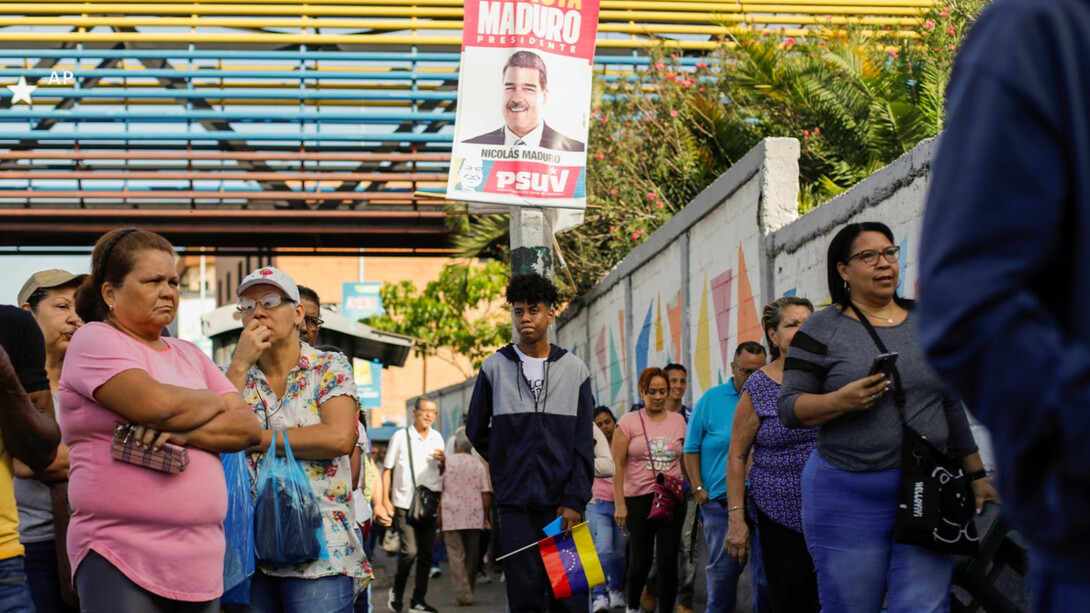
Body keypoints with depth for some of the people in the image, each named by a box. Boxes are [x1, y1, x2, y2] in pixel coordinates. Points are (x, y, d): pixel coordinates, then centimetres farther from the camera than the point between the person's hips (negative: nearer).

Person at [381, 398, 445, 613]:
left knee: (426, 554, 4)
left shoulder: (437, 438, 10)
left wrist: (443, 461, -3)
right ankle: (397, 590, 10)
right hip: (404, 504, -5)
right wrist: (386, 500, -7)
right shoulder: (400, 437, -3)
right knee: (410, 550, -14)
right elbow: (387, 470, 0)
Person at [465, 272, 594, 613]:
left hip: (563, 504, 0)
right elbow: (476, 429, 14)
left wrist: (575, 500, -8)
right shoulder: (495, 368, 4)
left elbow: (583, 445, 0)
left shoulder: (575, 370, 4)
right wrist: (506, 465, 8)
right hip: (515, 505, 0)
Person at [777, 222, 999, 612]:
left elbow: (952, 407, 17)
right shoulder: (821, 330, 1)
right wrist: (841, 401, -21)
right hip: (848, 499, -2)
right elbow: (789, 408, -4)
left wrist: (975, 474, 14)